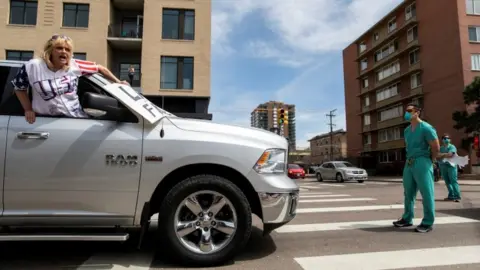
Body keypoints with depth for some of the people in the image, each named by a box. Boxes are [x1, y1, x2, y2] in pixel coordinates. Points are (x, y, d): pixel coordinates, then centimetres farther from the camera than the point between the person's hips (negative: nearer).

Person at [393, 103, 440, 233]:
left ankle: (428, 223, 6)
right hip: (409, 163, 8)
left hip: (422, 163, -8)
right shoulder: (406, 130, 14)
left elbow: (436, 147, -8)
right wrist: (410, 159, 14)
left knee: (427, 193, -2)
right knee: (408, 193, 12)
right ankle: (407, 219, 22)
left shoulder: (426, 128, -9)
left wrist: (429, 161, 2)